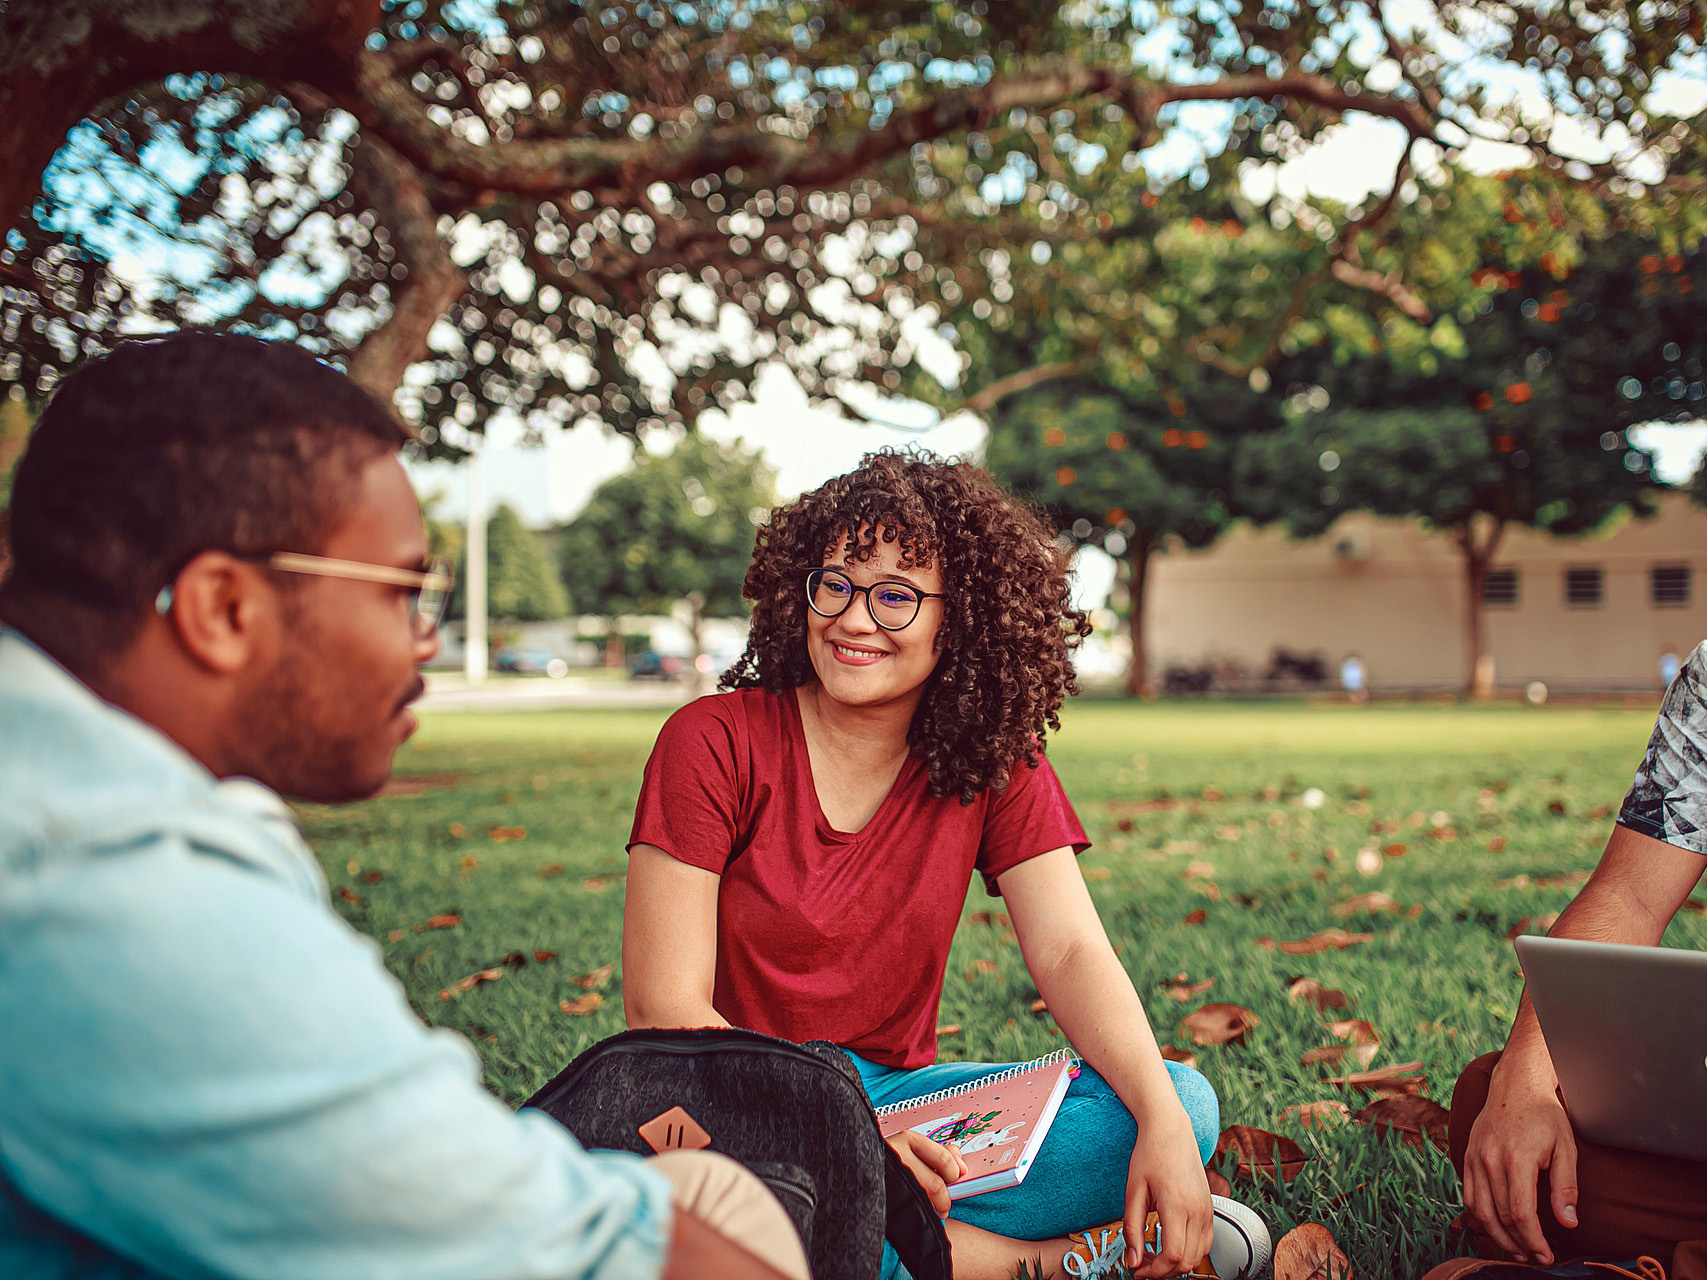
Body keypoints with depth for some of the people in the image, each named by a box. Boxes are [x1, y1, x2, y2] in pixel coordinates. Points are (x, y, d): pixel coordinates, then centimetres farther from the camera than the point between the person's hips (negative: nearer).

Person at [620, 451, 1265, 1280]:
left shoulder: (998, 767, 1)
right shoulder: (714, 743, -11)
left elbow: (1070, 954, -9)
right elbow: (664, 1007, -16)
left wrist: (1163, 1126, -28)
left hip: (898, 1093, 3)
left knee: (1185, 1104, -16)